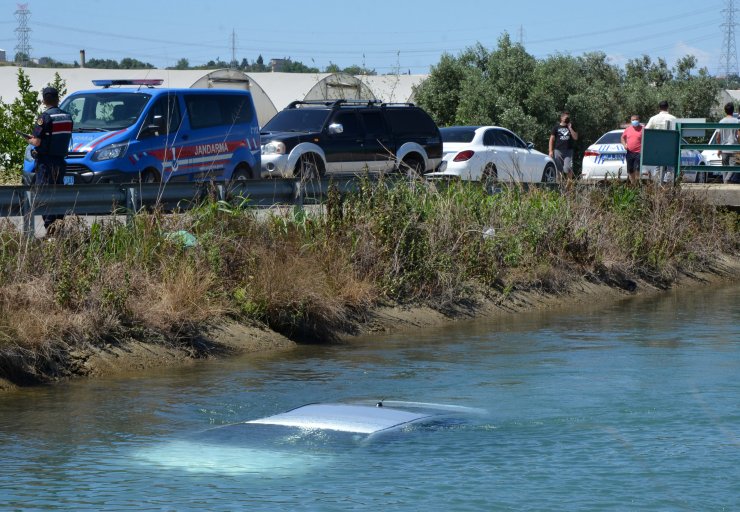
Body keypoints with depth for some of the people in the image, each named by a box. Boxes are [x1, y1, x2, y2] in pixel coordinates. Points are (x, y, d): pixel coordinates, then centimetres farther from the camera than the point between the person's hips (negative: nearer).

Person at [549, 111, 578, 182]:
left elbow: (575, 137, 3)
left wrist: (570, 128, -3)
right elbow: (552, 139, 6)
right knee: (559, 170, 2)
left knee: (568, 168, -14)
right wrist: (551, 151, -4)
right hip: (558, 151, 0)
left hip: (568, 151, 0)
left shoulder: (571, 127, 13)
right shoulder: (556, 127, 8)